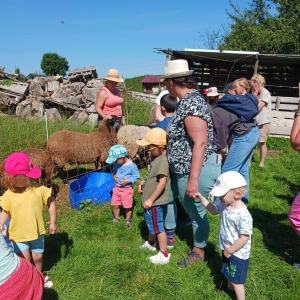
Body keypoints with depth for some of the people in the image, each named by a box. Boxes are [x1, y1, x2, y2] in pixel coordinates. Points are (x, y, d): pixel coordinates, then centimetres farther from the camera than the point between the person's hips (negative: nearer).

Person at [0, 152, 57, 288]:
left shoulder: (39, 190, -17)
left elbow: (51, 203, -5)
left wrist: (53, 222, -4)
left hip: (37, 232, 2)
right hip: (19, 235, -1)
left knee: (37, 257, 20)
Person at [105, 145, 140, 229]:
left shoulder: (132, 165, -19)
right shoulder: (117, 164, -3)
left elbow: (136, 176, -11)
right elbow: (114, 171, 16)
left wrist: (129, 181, -24)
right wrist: (114, 176, -5)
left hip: (127, 189, -5)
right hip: (117, 188, 5)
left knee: (128, 206, 9)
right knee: (115, 205, 13)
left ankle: (128, 220, 31)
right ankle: (116, 218, 36)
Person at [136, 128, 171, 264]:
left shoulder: (162, 161, -26)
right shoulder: (157, 158, 6)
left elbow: (162, 182, -30)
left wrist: (150, 200, -25)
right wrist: (143, 182, 5)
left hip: (154, 202, -10)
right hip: (150, 200, 10)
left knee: (158, 227, 3)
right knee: (152, 224, 28)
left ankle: (164, 255, 17)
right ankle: (151, 243, 49)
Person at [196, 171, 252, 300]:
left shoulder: (243, 215, -35)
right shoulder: (225, 205, -10)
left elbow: (244, 238, -29)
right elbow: (214, 210, 12)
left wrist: (229, 251, -19)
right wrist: (202, 198, 1)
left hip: (238, 254, -9)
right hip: (227, 249, 9)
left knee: (237, 280, 12)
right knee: (229, 274, 32)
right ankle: (230, 288, 58)